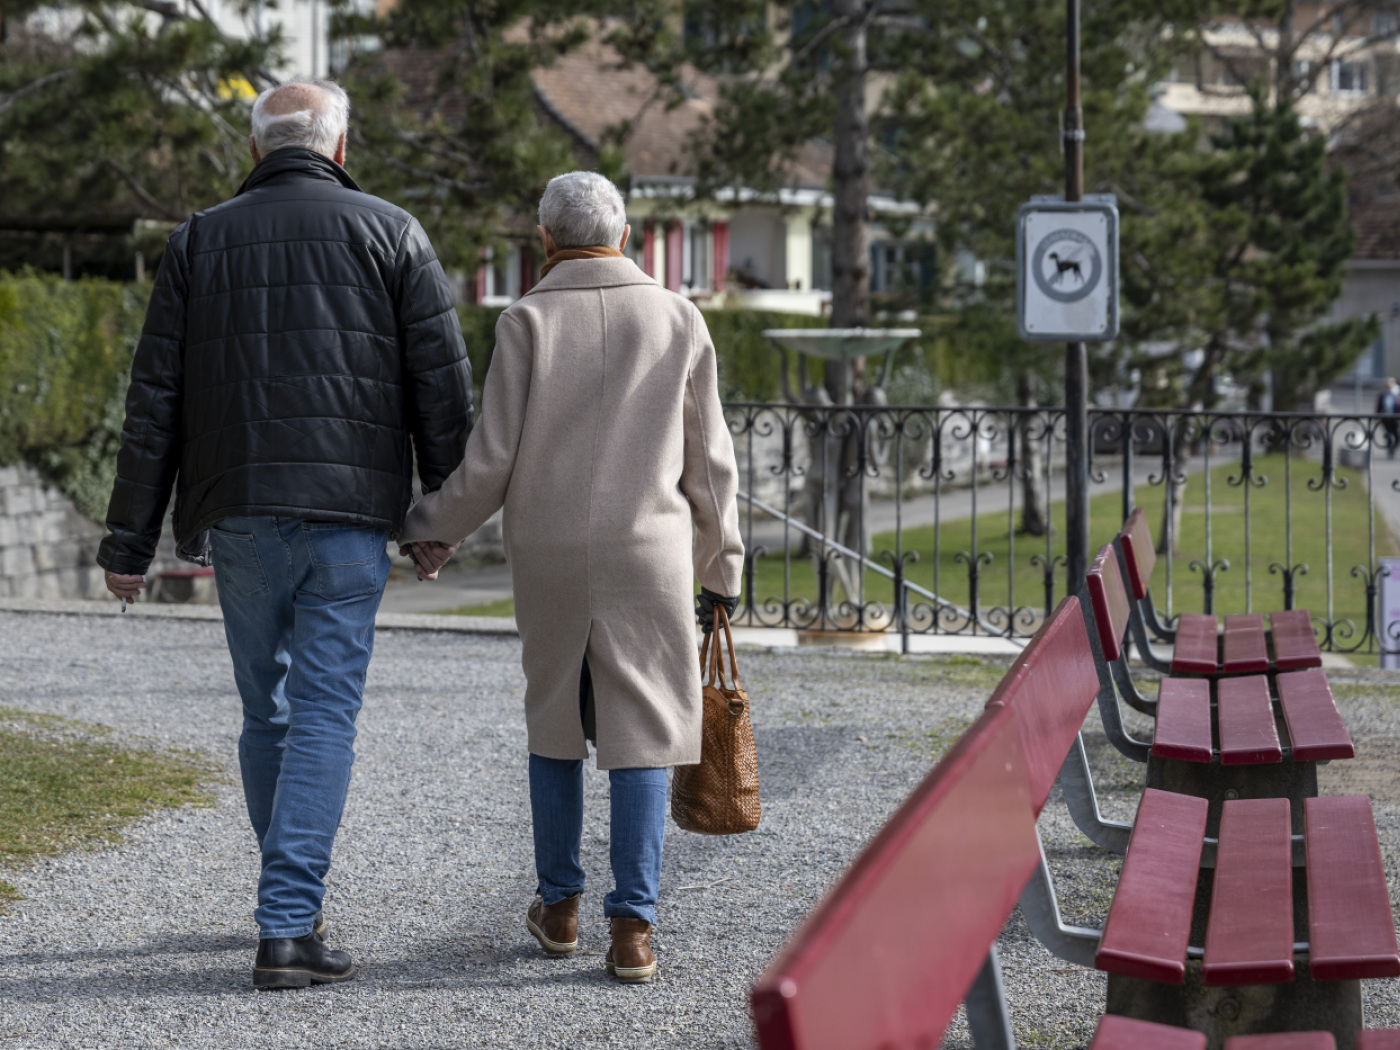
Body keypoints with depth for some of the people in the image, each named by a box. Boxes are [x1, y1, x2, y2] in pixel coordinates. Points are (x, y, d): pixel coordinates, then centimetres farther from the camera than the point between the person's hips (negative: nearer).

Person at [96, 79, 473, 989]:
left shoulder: (200, 241, 9)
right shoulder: (389, 233, 3)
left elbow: (155, 403, 6)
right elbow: (441, 384, -1)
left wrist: (131, 540, 7)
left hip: (236, 513, 3)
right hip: (349, 513, -2)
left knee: (268, 710, 16)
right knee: (323, 716, -3)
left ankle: (297, 902, 28)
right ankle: (288, 928, -11)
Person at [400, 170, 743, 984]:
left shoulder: (528, 323, -3)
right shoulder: (679, 320, 1)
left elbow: (492, 461, -5)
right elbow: (709, 461, 5)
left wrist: (434, 527, 11)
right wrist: (722, 565, 15)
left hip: (548, 552, 0)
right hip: (650, 551, 0)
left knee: (555, 724, 16)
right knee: (642, 732, 1)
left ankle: (561, 906, 24)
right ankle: (634, 925, -6)